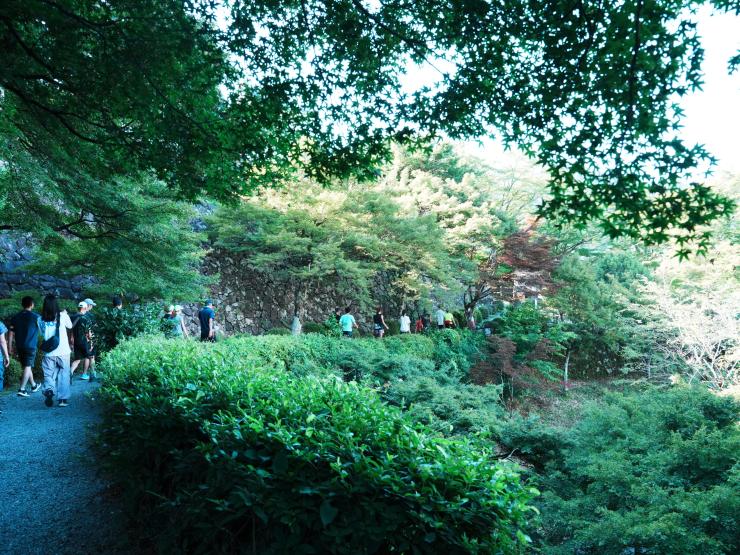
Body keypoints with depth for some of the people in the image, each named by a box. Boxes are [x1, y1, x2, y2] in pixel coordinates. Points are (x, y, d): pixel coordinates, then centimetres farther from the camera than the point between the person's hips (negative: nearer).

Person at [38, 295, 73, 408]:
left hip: (49, 353, 1)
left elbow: (42, 334, 11)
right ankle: (63, 399, 12)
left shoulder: (41, 320, -2)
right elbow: (70, 326, 11)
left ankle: (49, 390, -17)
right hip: (63, 352, -1)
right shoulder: (62, 316, -7)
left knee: (49, 375, 10)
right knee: (63, 375, 10)